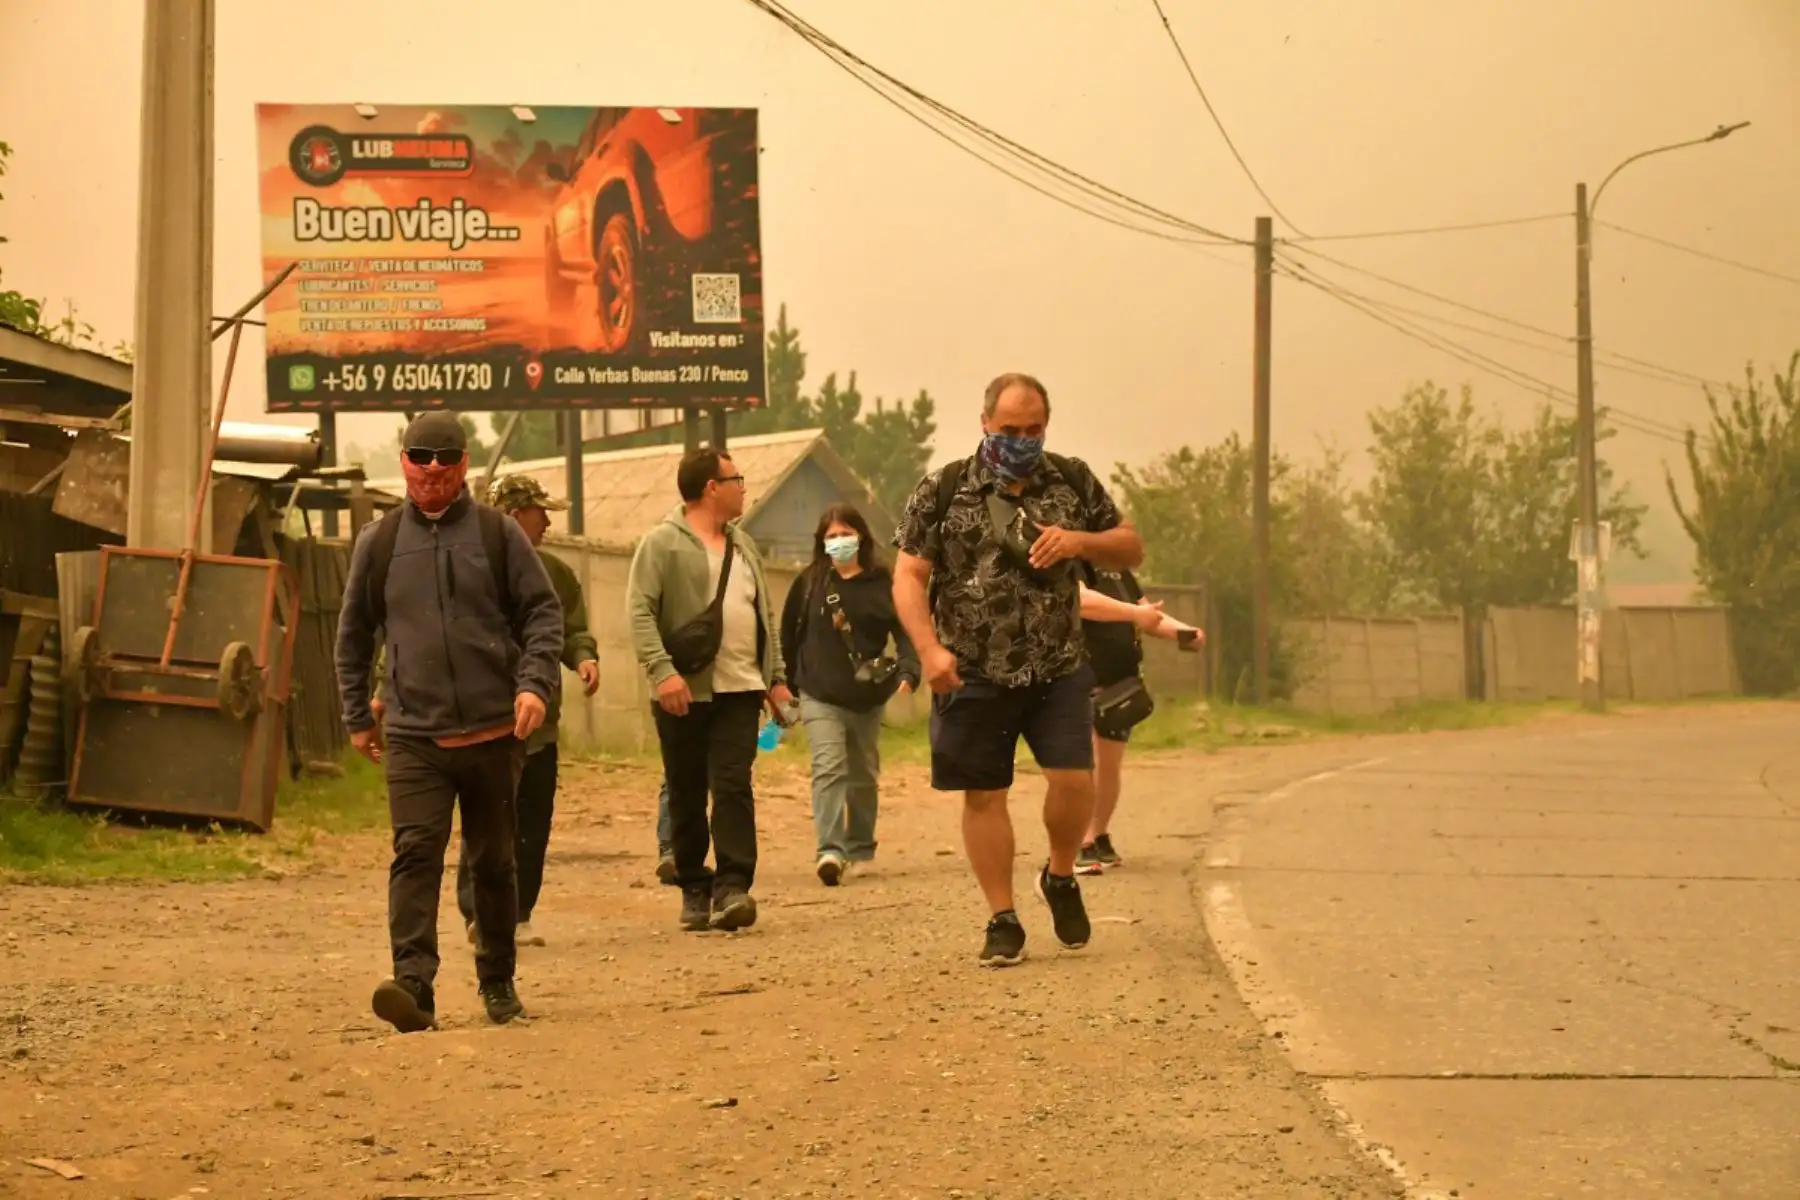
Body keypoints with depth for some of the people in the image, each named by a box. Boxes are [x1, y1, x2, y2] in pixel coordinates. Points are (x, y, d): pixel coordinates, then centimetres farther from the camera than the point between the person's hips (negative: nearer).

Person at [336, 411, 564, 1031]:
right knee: (415, 854, -16)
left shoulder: (499, 534, 4)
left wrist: (535, 683, -11)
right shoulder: (379, 543, 7)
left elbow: (542, 612, 4)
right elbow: (353, 634, 16)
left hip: (494, 732, 1)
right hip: (413, 738, 0)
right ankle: (413, 983, -24)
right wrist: (357, 718, 16)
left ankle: (498, 983, 24)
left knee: (494, 862, 11)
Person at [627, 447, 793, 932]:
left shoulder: (743, 546, 18)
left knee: (733, 785, -9)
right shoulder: (662, 543, -3)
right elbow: (639, 611, -12)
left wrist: (777, 677, 17)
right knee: (686, 795, 4)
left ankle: (733, 889, -14)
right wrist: (662, 670, -23)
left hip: (739, 690, 4)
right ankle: (694, 890, 15)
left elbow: (766, 615, 23)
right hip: (683, 692, -4)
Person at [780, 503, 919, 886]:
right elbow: (789, 635, 7)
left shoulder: (883, 584, -2)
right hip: (820, 697, -2)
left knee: (864, 776, 15)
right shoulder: (809, 583, 1)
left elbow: (905, 630, -7)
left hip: (868, 698, 2)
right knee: (829, 768, -18)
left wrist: (907, 672, -23)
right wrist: (785, 683, 8)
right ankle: (831, 851, -27)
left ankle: (861, 850, 31)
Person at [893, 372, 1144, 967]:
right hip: (973, 673, -1)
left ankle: (1060, 877, 18)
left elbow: (1132, 548, 12)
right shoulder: (943, 490, -1)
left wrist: (1080, 541, -9)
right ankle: (1003, 921, 13)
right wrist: (929, 648, -17)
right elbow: (908, 577, -3)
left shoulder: (1074, 482, 7)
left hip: (1058, 668, 1)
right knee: (983, 796, 2)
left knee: (1075, 780, -11)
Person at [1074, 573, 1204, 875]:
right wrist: (1135, 613, -31)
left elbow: (1146, 613, 21)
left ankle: (1101, 839, 28)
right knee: (1087, 764, -17)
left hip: (1120, 681, 8)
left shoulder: (1118, 568, 16)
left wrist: (1182, 631, 3)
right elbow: (1080, 600, -29)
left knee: (1111, 765, 13)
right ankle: (1082, 847, -17)